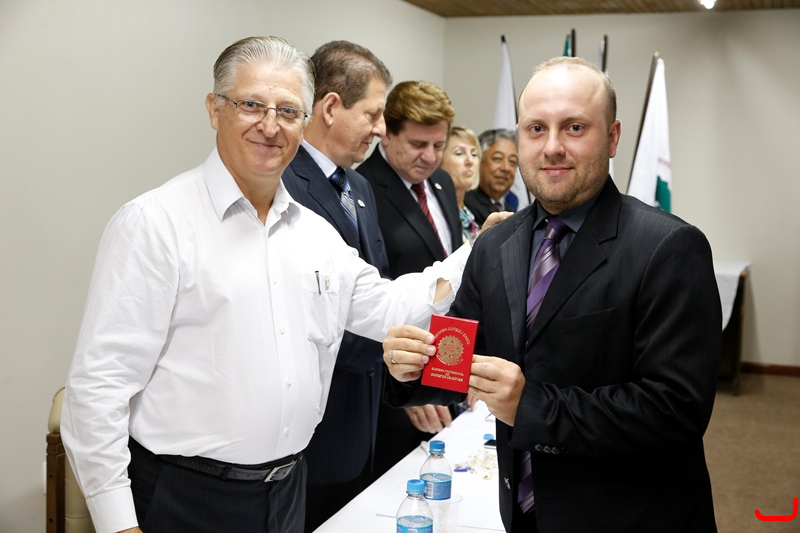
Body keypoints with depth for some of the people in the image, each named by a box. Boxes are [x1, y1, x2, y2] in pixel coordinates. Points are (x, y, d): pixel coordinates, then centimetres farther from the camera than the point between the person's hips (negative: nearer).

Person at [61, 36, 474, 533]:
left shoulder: (316, 233, 7)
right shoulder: (154, 223, -14)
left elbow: (384, 307, 16)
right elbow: (101, 383, -16)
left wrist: (479, 253, 8)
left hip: (289, 491, 6)